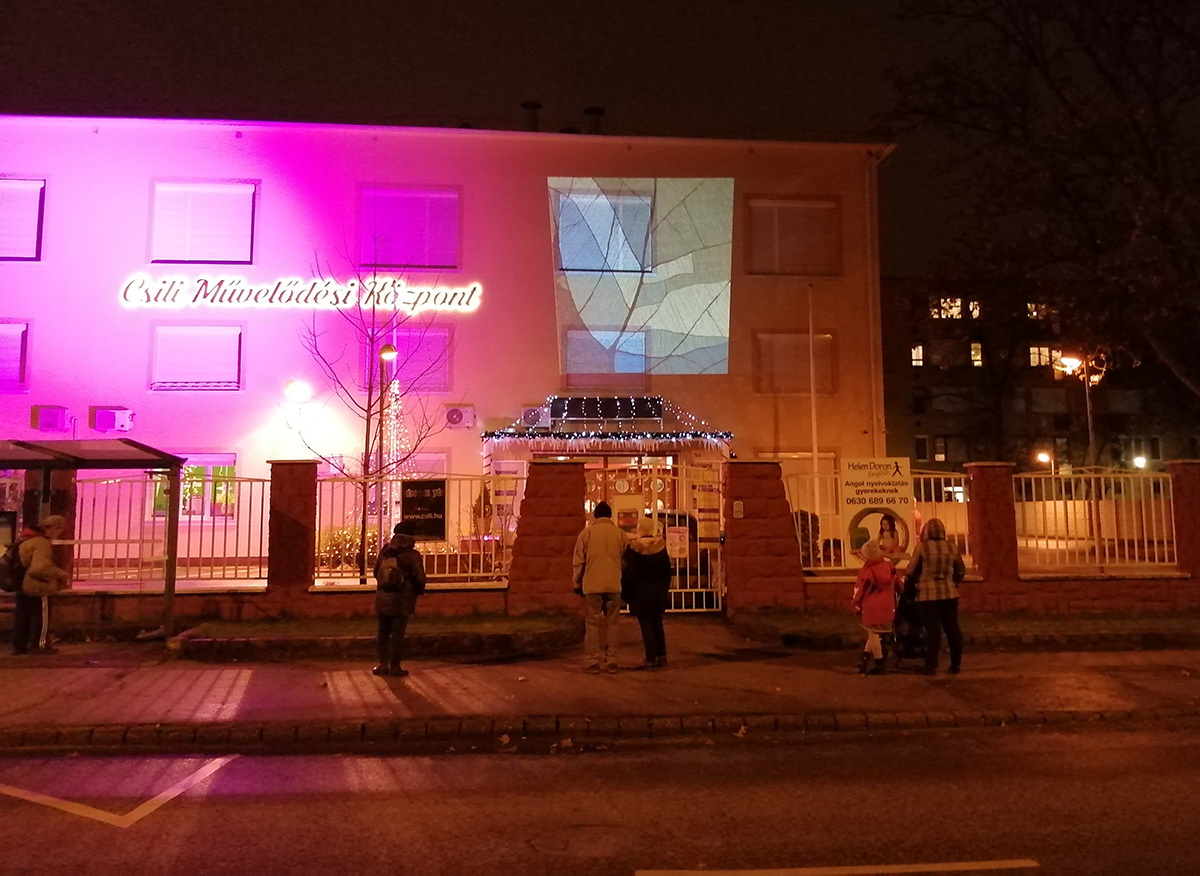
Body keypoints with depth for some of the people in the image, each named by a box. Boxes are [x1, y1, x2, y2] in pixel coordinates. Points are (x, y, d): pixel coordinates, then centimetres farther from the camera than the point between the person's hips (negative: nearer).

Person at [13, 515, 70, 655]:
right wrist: (61, 575, -20)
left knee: (22, 616, 13)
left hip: (22, 585, 9)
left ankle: (19, 645, 18)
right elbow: (41, 567, -31)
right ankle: (39, 643, 11)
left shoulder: (27, 539, 13)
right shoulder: (42, 543, -20)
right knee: (42, 615, 4)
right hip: (37, 586, -9)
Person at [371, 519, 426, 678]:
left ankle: (383, 664, 18)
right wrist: (418, 591, 12)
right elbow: (420, 579, -9)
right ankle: (395, 666, 7)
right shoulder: (412, 555, -13)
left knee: (384, 632, 15)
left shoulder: (385, 551, 0)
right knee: (397, 633, 4)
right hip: (402, 601, -4)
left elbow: (376, 572, 10)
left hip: (383, 598, 4)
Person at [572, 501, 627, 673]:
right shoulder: (620, 534, 4)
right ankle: (611, 661, 10)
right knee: (611, 623, 10)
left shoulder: (587, 533, 0)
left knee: (592, 623, 5)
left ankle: (592, 662, 4)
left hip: (592, 585, -2)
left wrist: (577, 584, 9)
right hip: (614, 586, 2)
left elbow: (578, 562, 1)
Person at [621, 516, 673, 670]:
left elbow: (629, 573, -11)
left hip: (641, 592, -5)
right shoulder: (661, 546, 2)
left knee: (646, 625, 0)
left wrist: (626, 593, -2)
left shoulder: (634, 548, -12)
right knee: (657, 623, 14)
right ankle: (661, 656, 17)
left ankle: (651, 658, 0)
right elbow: (668, 570, 8)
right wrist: (664, 588, 17)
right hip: (659, 592, 5)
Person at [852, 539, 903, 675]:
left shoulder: (866, 571, -12)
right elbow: (900, 586, 12)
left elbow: (859, 592, -7)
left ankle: (879, 665, 12)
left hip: (871, 609, -4)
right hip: (888, 608, 4)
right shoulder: (889, 565, 1)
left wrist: (857, 607, 8)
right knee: (877, 634, 17)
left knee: (874, 635, 7)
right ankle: (865, 659, 12)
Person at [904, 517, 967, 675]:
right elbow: (961, 571, 13)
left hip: (928, 594, -4)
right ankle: (956, 664, 16)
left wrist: (908, 586, 12)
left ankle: (931, 665, 1)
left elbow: (912, 571, -4)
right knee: (952, 628, 9)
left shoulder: (922, 547, -8)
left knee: (932, 629, -1)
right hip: (949, 593, 4)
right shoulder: (952, 548, 4)